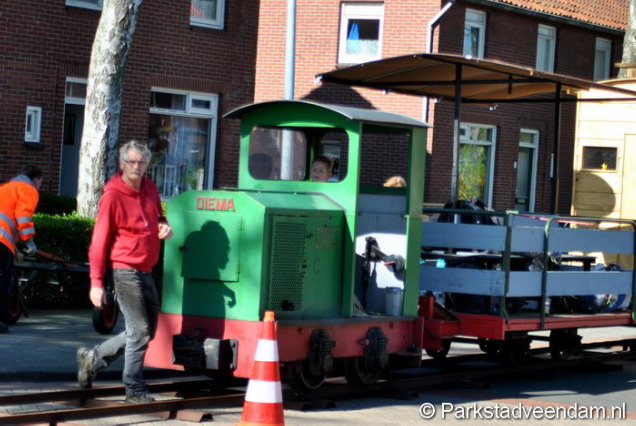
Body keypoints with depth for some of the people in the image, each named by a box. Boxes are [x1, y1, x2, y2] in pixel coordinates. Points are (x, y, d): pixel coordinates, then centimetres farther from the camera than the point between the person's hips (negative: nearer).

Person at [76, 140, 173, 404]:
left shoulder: (150, 189, 8)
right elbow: (99, 241, -13)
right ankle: (135, 391, 7)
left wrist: (164, 226, 0)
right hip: (125, 270, -8)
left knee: (146, 331, 15)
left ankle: (93, 358, 26)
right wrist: (96, 283, -16)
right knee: (139, 332, -5)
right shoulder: (113, 195, -13)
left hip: (145, 271, 8)